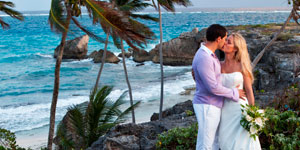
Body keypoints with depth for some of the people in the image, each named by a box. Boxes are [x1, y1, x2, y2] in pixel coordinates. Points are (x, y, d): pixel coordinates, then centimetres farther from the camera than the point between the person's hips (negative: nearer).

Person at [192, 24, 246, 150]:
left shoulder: (209, 55, 9)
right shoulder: (204, 59, -25)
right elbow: (213, 87, -23)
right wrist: (234, 93, -9)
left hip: (212, 106, 10)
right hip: (207, 107, -10)